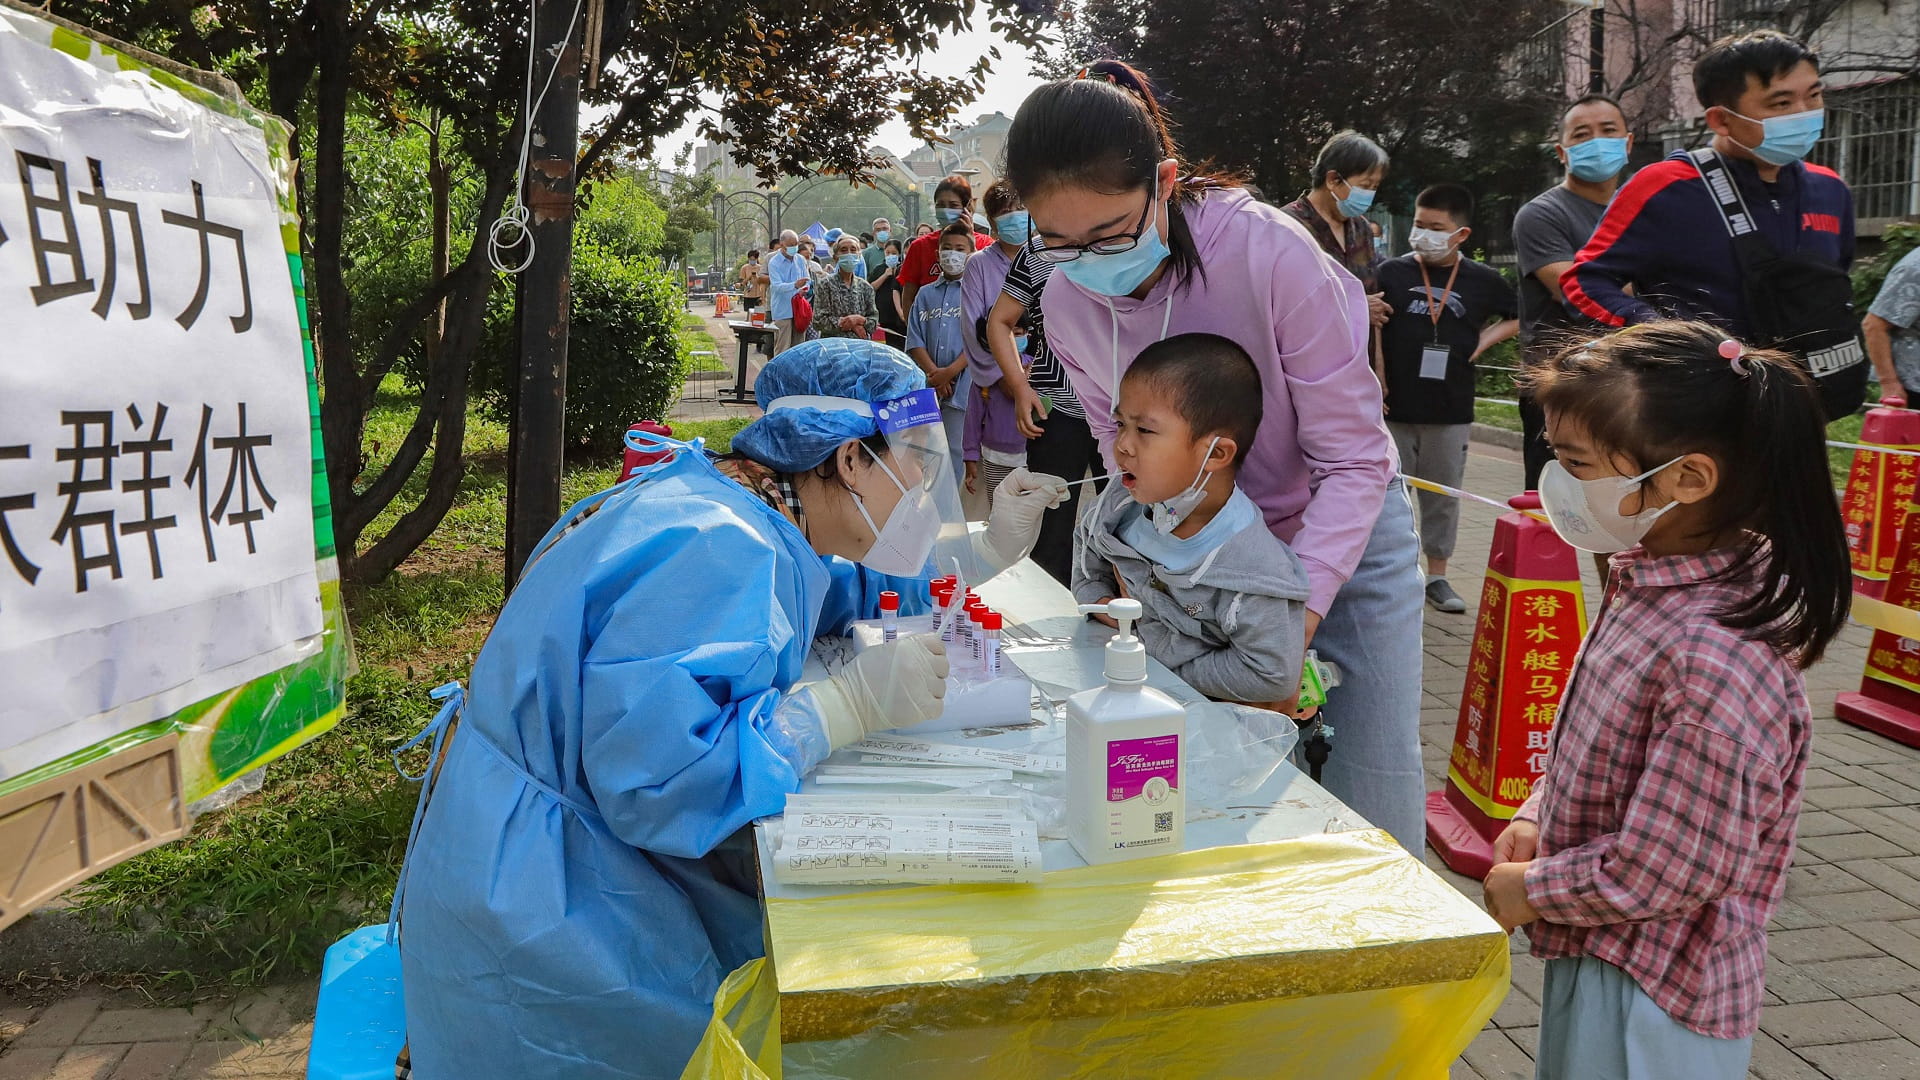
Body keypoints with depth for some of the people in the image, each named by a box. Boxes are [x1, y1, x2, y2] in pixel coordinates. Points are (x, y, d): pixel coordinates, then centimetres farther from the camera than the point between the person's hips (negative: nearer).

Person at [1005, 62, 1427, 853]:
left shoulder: (1268, 252, -28)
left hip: (1347, 531, -3)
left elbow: (1354, 458, -22)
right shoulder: (1067, 306, -13)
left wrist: (1301, 606, -33)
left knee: (1373, 801, 1)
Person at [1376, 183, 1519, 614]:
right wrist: (1373, 382, -6)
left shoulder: (1482, 280, 3)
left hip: (1451, 411, 2)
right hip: (1394, 408, -1)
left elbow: (1518, 317, 18)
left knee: (1443, 496, 11)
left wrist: (1484, 340, 2)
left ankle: (1437, 575, 23)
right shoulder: (1392, 273, -2)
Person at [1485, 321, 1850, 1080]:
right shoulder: (1650, 583, -4)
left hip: (1649, 997, -8)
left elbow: (1658, 874, -27)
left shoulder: (1718, 665, -31)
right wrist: (1536, 816, 1)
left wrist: (1531, 890, -13)